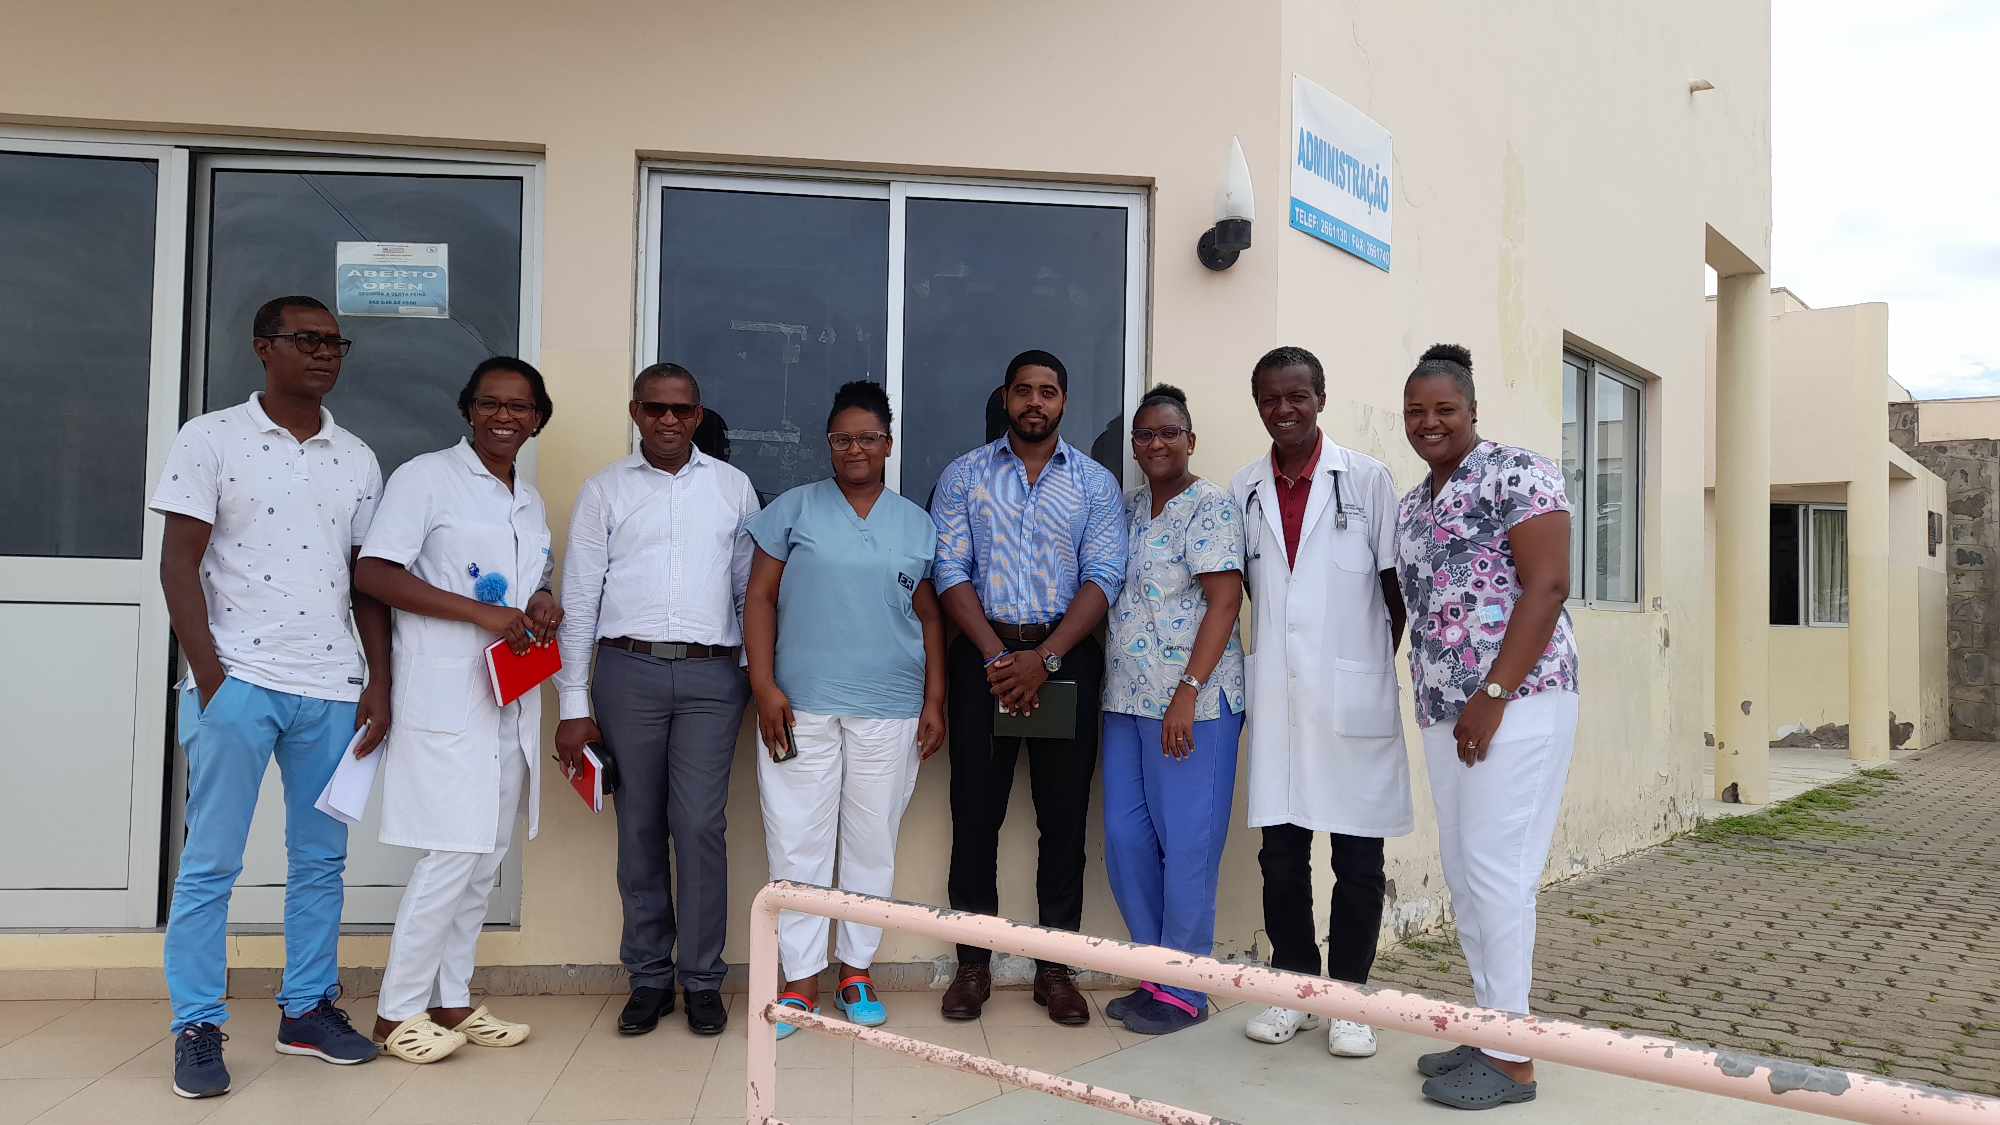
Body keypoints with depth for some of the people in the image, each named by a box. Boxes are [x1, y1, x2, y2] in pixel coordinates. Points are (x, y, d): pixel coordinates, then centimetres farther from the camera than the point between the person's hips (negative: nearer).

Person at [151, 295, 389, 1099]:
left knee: (321, 860, 10)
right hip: (237, 683, -3)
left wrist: (380, 682, 4)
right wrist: (210, 678, -10)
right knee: (211, 863, 2)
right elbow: (179, 564, -3)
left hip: (333, 689, 4)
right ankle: (197, 1028, 13)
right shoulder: (210, 440, 1)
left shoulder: (357, 460, 11)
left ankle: (307, 1010, 22)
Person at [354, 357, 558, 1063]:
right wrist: (481, 613, -19)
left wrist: (545, 602, 1)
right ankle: (398, 1011, 7)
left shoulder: (531, 500, 17)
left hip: (512, 702, 7)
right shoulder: (426, 477, -4)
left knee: (485, 857, 11)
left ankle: (451, 1000, 23)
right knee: (453, 854, -8)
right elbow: (372, 573, -12)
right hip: (446, 702, -7)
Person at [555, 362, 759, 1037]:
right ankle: (649, 977, 18)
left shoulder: (733, 487, 9)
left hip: (711, 676, 0)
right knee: (639, 828, 5)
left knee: (699, 825, -3)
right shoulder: (605, 491, 7)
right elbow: (578, 601, 5)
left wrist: (758, 678, 7)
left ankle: (702, 979, 10)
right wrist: (574, 705, 1)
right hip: (627, 671, 1)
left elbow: (753, 589, 11)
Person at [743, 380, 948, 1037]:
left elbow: (929, 619, 11)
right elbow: (760, 598, 2)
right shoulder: (794, 509, 5)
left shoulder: (917, 524, 10)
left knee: (873, 843, 8)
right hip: (799, 707, -1)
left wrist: (935, 701, 3)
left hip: (890, 711, 1)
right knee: (797, 842, 2)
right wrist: (764, 687, -7)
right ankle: (801, 978, 14)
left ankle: (857, 970, 23)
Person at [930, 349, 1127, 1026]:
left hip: (1066, 657, 0)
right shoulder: (964, 476, 8)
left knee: (1064, 815, 3)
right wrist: (998, 658, -11)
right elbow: (950, 572, 0)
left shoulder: (1096, 483, 8)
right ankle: (973, 963, 14)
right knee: (975, 812, 2)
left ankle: (1056, 966, 15)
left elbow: (1104, 578, -1)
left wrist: (1045, 659, -13)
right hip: (983, 653, 0)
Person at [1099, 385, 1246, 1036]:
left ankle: (1184, 991, 14)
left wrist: (1188, 693, -20)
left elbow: (1225, 600, -14)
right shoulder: (1128, 508, 14)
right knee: (1125, 839, 9)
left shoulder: (1210, 507, -7)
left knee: (1186, 844, 1)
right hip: (1126, 700, 7)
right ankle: (1155, 974, 24)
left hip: (1190, 703, -7)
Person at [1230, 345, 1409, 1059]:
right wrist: (1279, 647, 7)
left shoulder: (1367, 479, 1)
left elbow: (1396, 584, 4)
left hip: (1353, 695, -2)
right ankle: (1294, 986, 22)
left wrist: (1376, 664, 3)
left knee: (1358, 856, 5)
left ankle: (1348, 995, 19)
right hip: (1277, 696, 3)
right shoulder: (1243, 491, 9)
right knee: (1281, 850, 7)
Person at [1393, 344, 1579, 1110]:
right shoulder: (1411, 507, 18)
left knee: (1497, 868, -6)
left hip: (1517, 700, -8)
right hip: (1444, 710, 8)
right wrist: (1431, 700, 12)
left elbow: (1548, 586, -14)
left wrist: (1495, 695, -18)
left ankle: (1512, 1056, 5)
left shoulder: (1517, 474, -6)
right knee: (1463, 872, 10)